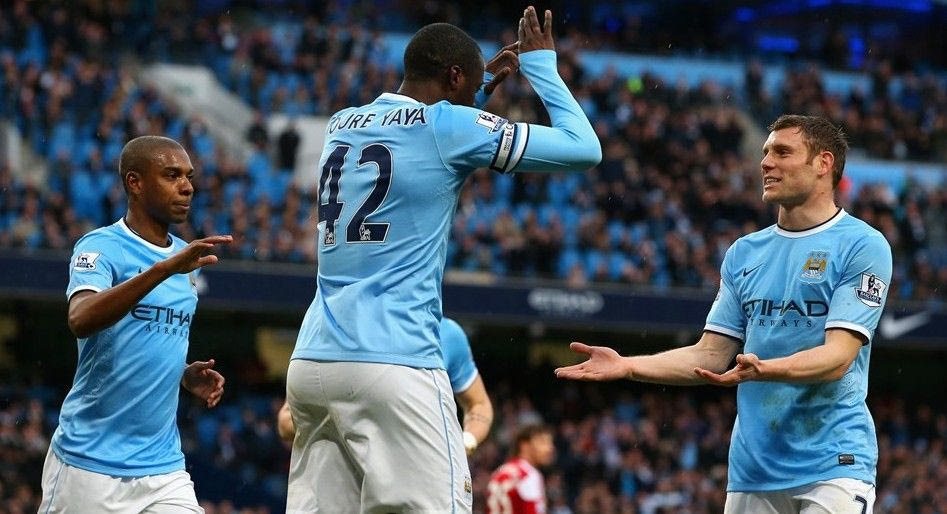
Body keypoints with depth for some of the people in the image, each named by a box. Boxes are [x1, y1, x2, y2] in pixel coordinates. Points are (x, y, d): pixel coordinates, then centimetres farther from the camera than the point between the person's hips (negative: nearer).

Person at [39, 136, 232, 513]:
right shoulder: (100, 248, -8)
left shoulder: (186, 257, 13)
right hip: (90, 464, -6)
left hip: (164, 467, 6)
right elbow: (81, 320, -29)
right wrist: (165, 268, -37)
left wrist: (187, 375, 6)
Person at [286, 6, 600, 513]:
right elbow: (583, 147, 2)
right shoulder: (448, 126, -3)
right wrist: (540, 65, 15)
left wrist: (482, 84, 39)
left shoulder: (341, 125, 17)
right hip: (393, 364, -7)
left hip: (312, 360, 7)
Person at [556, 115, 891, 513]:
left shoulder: (863, 245, -4)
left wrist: (762, 370, -31)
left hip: (833, 464, -6)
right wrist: (627, 366, 1)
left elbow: (838, 357, -14)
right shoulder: (743, 253, 17)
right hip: (752, 470, 6)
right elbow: (712, 355, 15)